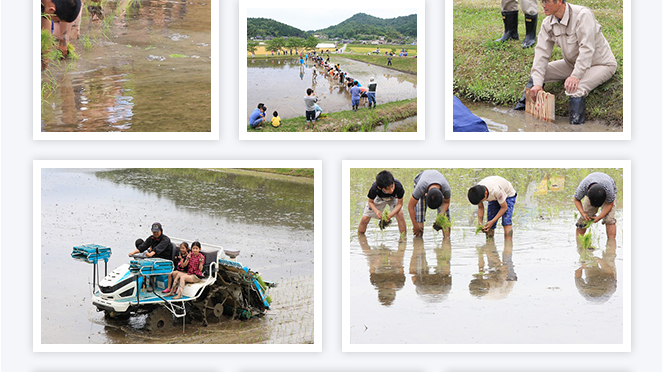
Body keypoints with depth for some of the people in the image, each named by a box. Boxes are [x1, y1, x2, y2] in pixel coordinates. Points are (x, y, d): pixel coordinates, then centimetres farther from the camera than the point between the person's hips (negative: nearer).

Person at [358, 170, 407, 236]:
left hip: (393, 198, 0)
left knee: (399, 214, -27)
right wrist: (376, 211, -38)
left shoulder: (398, 186, -42)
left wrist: (390, 215, -39)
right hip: (379, 198, 0)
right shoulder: (374, 188, -40)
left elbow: (399, 204, -25)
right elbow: (370, 202, -18)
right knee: (365, 218, -3)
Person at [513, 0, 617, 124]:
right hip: (573, 63, 7)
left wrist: (575, 76, -40)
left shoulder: (582, 15, -27)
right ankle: (524, 105, 17)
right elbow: (542, 52, -8)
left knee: (575, 88, -34)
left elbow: (587, 49, -32)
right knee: (537, 71, 0)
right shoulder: (548, 24, -6)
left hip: (601, 64, -7)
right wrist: (537, 83, -18)